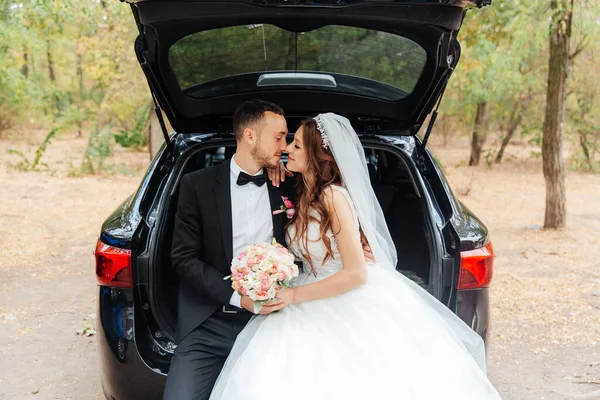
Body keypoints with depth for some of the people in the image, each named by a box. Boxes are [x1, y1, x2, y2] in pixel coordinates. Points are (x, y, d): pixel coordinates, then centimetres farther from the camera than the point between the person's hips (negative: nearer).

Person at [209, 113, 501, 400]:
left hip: (355, 308, -7)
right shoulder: (305, 194, 5)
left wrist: (294, 296, -17)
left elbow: (355, 274, -21)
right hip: (321, 309, 7)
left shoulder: (333, 195, -19)